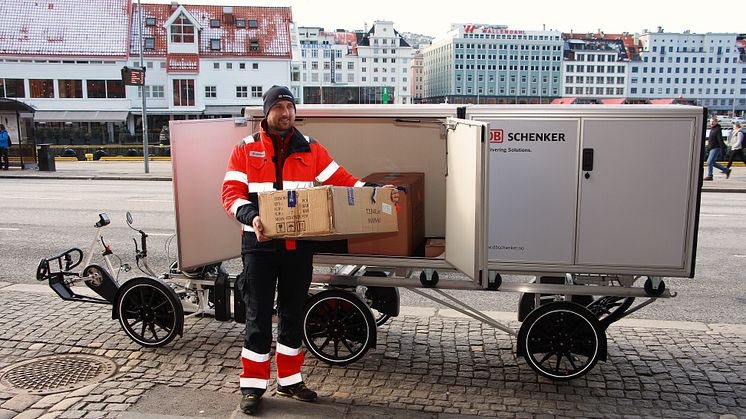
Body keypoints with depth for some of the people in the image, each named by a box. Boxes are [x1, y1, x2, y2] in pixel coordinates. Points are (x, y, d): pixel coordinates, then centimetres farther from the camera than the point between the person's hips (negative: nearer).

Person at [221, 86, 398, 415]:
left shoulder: (310, 149, 7)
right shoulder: (246, 149, 0)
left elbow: (340, 179, 4)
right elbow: (231, 193, -7)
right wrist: (251, 216, -27)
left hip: (299, 246, 3)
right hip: (260, 244, -2)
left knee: (293, 314, 13)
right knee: (258, 316, 4)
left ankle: (289, 380, 29)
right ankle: (253, 385, 19)